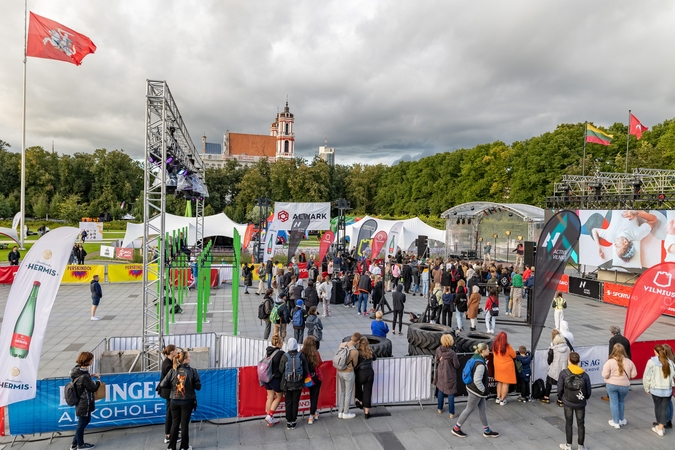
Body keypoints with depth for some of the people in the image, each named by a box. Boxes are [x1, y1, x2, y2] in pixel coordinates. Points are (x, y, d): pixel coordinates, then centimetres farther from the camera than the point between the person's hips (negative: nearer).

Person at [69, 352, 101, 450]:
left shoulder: (77, 369, -4)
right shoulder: (84, 377, -31)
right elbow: (93, 388, -19)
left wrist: (90, 375, 3)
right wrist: (98, 382, 0)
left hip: (80, 402, 9)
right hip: (84, 404, -9)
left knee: (86, 420, 24)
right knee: (82, 423, 11)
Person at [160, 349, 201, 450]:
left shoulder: (173, 371, -8)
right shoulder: (192, 371, -14)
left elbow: (163, 385, -7)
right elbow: (198, 386, -10)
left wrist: (172, 385, 10)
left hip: (175, 401, 2)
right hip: (187, 401, -2)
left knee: (175, 423, 17)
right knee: (185, 423, 10)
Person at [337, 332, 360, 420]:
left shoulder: (341, 344, -10)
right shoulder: (355, 352, -25)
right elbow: (355, 364, -10)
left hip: (340, 372, 6)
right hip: (348, 373, -6)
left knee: (341, 392, 20)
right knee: (348, 393, 13)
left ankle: (340, 412, 31)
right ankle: (346, 413, 26)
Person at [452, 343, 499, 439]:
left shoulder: (475, 358, 2)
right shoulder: (480, 364, -28)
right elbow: (477, 380, -31)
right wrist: (483, 390, -15)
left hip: (472, 387, 9)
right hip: (476, 391, -9)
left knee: (482, 409, 18)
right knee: (469, 409, 6)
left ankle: (487, 431, 32)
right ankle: (456, 428, 20)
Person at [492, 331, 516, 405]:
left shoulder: (494, 345, -9)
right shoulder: (507, 347, -22)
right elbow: (514, 355, -7)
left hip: (498, 366, 5)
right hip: (507, 367, -5)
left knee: (499, 382, 20)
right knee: (505, 383, 5)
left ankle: (498, 398, 22)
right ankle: (502, 400, 10)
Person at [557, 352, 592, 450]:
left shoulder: (563, 373, -15)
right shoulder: (585, 375, -11)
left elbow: (560, 389, -11)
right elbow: (588, 391, -5)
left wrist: (561, 397, 9)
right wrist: (585, 398, 17)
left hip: (568, 402, -1)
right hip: (581, 403, 1)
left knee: (568, 423, 14)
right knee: (581, 424, 15)